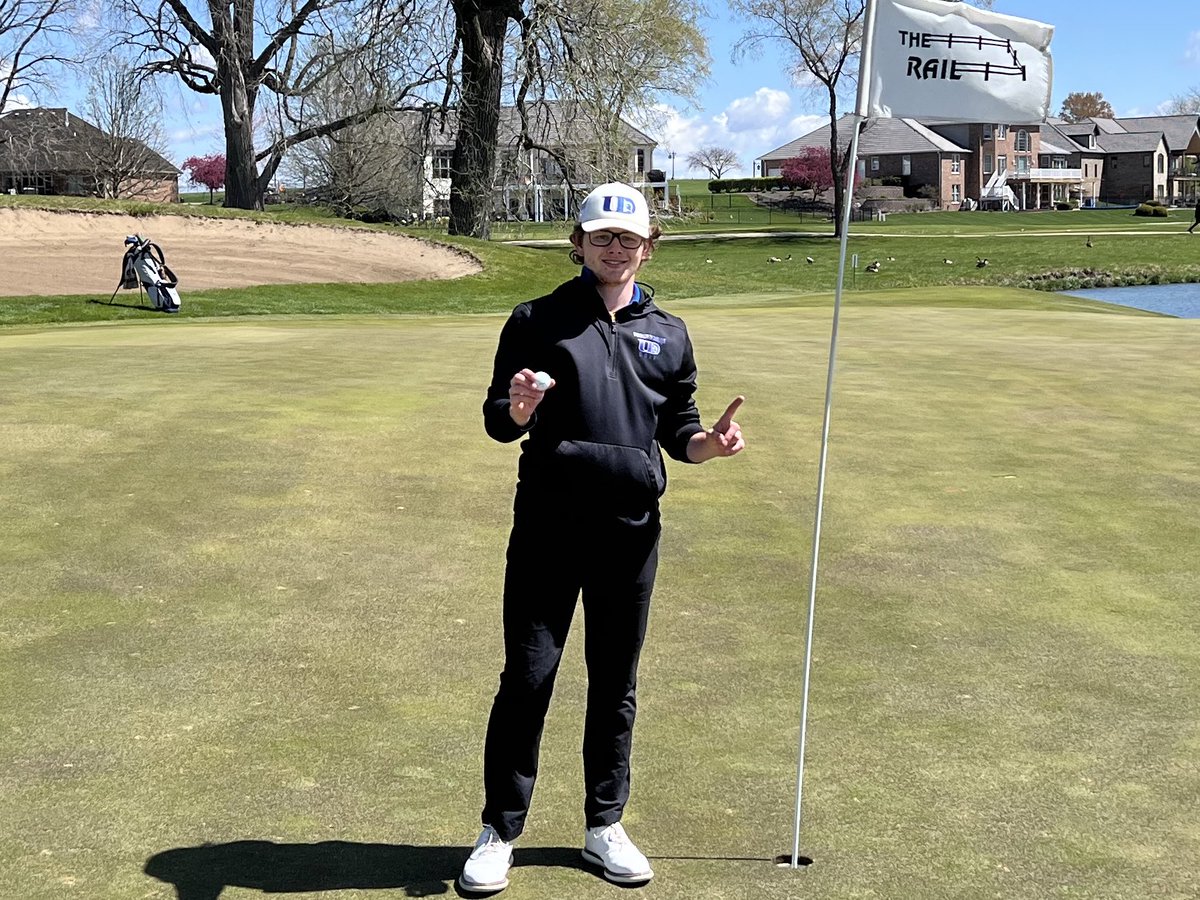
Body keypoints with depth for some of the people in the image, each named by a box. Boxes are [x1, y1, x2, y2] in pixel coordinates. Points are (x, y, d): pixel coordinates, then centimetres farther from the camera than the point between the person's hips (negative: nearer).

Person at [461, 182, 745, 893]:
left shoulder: (667, 334, 12)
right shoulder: (538, 321, 3)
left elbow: (678, 430, 16)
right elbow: (499, 424, 2)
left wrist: (709, 443, -7)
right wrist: (520, 407, -21)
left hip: (632, 532, 3)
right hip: (547, 530, -3)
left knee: (616, 683, 11)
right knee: (527, 679, 0)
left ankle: (604, 826, 26)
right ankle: (500, 833, 14)